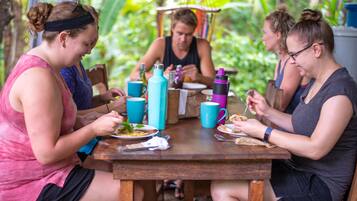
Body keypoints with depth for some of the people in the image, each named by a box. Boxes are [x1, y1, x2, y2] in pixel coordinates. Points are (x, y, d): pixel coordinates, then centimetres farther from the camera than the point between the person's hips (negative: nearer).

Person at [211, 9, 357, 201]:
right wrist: (267, 111, 4)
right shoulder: (316, 82, 11)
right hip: (297, 169, 9)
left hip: (319, 185, -8)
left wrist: (263, 132, -20)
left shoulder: (340, 90, -19)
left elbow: (316, 148, -25)